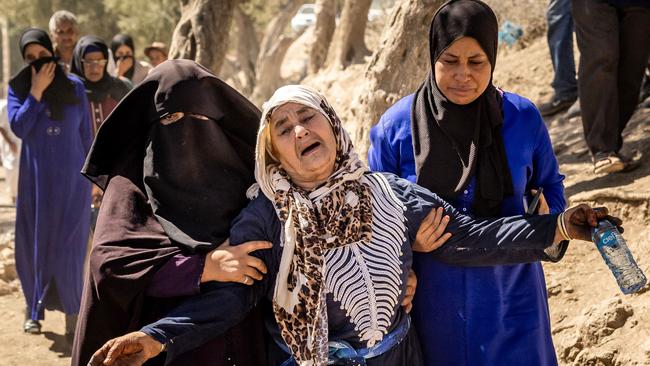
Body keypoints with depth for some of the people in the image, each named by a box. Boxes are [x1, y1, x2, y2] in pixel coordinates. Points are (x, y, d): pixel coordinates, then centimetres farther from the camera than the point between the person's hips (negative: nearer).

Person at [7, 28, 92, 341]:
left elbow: (86, 134, 6)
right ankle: (35, 308, 23)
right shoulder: (18, 88, 2)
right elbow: (18, 128, -12)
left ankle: (72, 315, 5)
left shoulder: (74, 86, 2)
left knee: (68, 248, -4)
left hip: (71, 179, -1)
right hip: (35, 179, 1)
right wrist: (37, 90, -15)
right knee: (32, 245, 7)